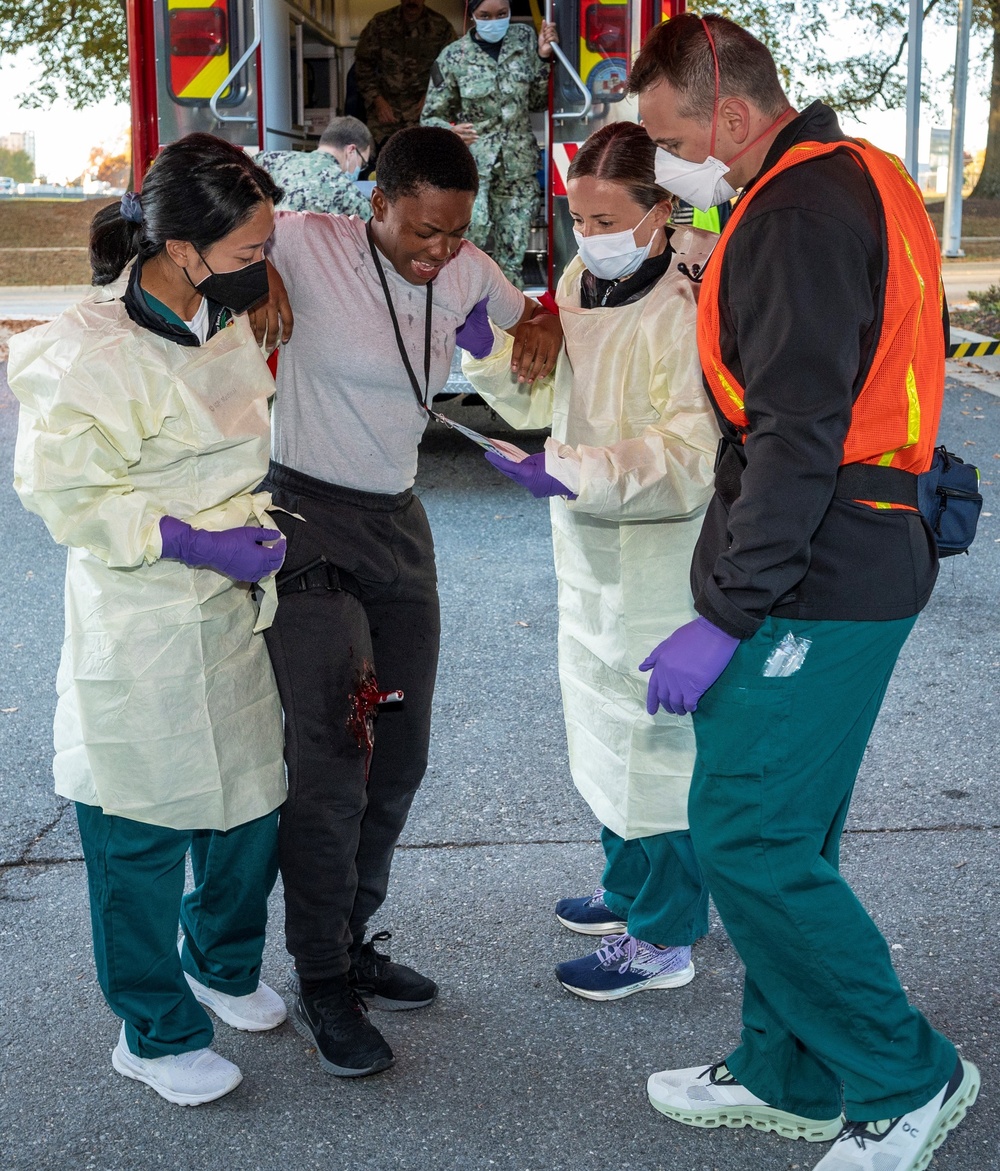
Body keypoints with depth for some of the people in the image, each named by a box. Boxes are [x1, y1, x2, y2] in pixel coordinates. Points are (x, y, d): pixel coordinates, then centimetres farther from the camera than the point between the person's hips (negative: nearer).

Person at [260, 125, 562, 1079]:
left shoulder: (465, 271, 3)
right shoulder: (308, 247, -12)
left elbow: (529, 313, 21)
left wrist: (540, 329, 0)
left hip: (397, 521, 6)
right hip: (308, 518, -6)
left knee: (399, 756, 10)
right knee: (331, 759, -10)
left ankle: (352, 944, 28)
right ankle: (321, 987, 7)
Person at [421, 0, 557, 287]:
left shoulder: (525, 39, 5)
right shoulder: (454, 56, -3)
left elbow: (539, 101, 9)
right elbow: (431, 116, 1)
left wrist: (543, 58, -6)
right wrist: (450, 131, -21)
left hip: (517, 163, 3)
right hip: (471, 159, -3)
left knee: (512, 252, 5)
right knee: (474, 225, -28)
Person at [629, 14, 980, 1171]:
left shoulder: (800, 214, -16)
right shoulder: (854, 180, 17)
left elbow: (797, 437, -22)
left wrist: (728, 617, -21)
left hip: (813, 588, -11)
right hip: (857, 568, 11)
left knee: (745, 842, -5)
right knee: (784, 837, 16)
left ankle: (906, 1078, 10)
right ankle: (787, 1075, 29)